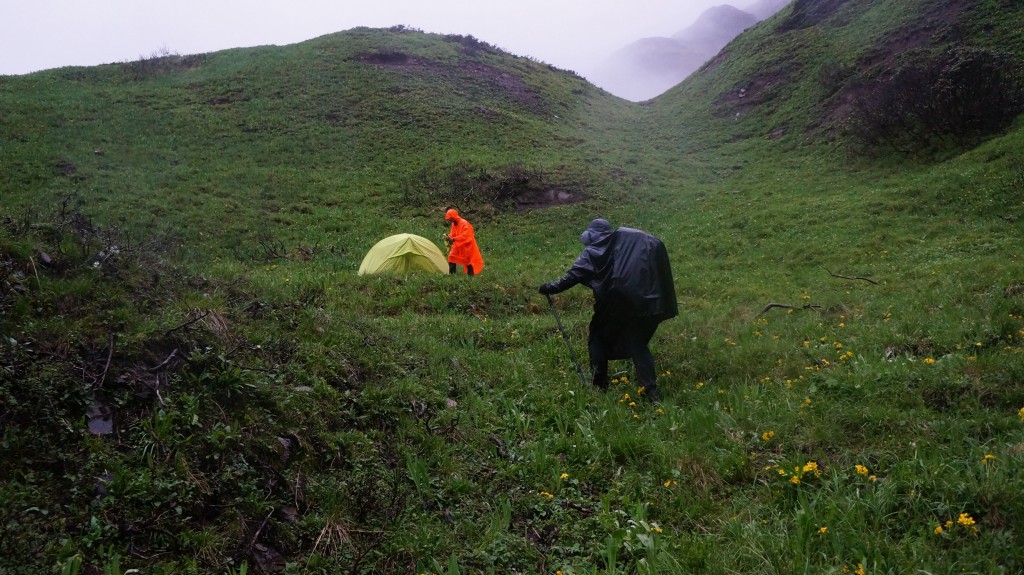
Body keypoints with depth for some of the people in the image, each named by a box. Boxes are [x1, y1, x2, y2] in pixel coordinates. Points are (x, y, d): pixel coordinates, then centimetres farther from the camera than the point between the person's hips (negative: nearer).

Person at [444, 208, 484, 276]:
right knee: (451, 258, 3)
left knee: (469, 261, -1)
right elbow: (453, 234, 10)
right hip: (458, 246, 8)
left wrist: (453, 239, -35)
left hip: (467, 246, -8)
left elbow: (465, 236, -30)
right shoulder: (454, 224, 3)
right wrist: (449, 237, -13)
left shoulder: (464, 223, -22)